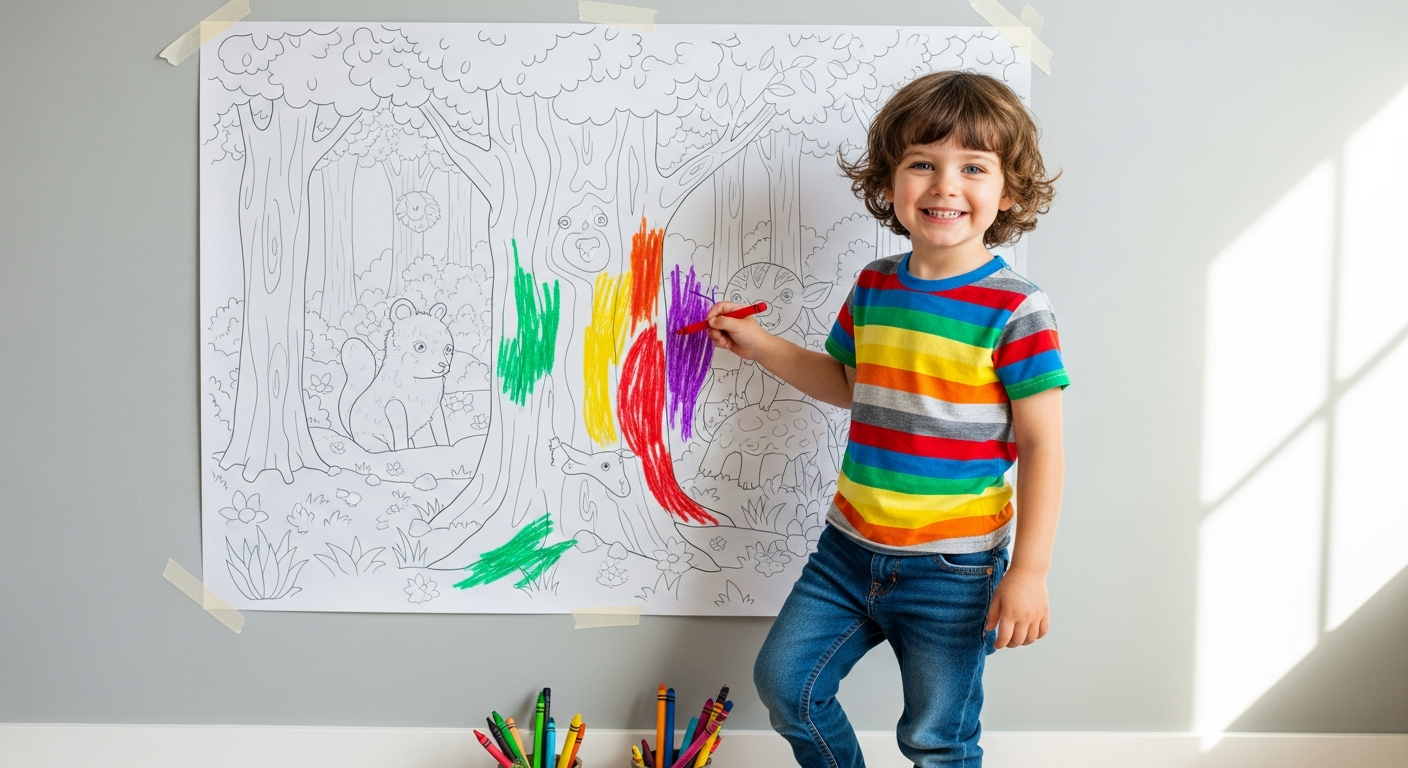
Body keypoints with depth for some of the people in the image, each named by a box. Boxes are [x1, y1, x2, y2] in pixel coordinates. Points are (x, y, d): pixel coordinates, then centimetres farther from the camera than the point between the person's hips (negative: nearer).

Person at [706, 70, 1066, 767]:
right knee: (784, 680, 15)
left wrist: (1029, 571, -16)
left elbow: (1042, 448, -14)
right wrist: (760, 345, 12)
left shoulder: (1016, 311, -15)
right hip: (849, 548, 6)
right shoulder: (872, 288, 2)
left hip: (953, 570, -5)